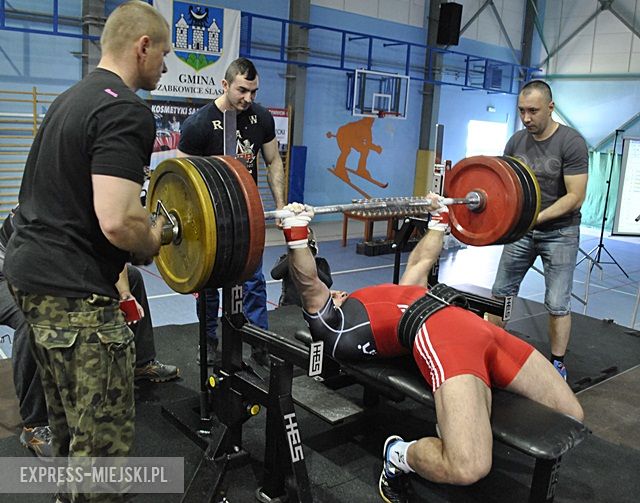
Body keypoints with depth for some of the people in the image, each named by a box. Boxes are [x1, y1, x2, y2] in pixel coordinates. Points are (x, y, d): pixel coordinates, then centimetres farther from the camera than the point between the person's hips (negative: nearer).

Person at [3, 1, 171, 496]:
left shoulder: (74, 98, 16)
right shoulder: (126, 110, -16)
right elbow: (116, 221, -28)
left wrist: (138, 233, 20)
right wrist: (153, 242, -7)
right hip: (74, 291, -11)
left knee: (69, 419, 24)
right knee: (104, 440, -1)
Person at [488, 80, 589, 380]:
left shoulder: (571, 143, -15)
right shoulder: (516, 142, 0)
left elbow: (575, 197, -17)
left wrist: (538, 216, -28)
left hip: (559, 231, -4)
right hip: (522, 230, 5)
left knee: (557, 303, -2)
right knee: (501, 291, 5)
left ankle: (557, 363, 12)